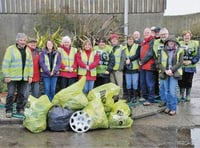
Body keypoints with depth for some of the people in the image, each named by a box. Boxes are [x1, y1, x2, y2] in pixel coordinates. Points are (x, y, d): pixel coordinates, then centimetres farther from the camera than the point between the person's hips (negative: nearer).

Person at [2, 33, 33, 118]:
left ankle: (20, 109, 22)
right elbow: (5, 64, -7)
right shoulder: (10, 49, -4)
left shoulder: (28, 50, 11)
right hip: (12, 77, -4)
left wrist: (30, 75, 7)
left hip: (24, 78, 4)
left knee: (22, 95, 9)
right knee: (11, 94, -1)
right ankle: (9, 110, 11)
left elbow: (30, 64, 13)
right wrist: (6, 76, -11)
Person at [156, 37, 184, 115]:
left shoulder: (179, 51, 1)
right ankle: (168, 107, 23)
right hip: (164, 74, 2)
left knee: (172, 92, -6)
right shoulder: (162, 51, 4)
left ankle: (173, 108, 7)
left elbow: (180, 63, -6)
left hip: (174, 74, -2)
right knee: (166, 91, 9)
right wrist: (165, 71, -14)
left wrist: (171, 70, -16)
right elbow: (159, 63, 0)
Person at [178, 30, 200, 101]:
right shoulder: (179, 44, 3)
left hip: (190, 67, 0)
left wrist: (191, 61, -14)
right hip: (181, 67, 0)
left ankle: (188, 96, 21)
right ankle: (181, 95, 20)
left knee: (188, 82, 7)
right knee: (181, 82, 5)